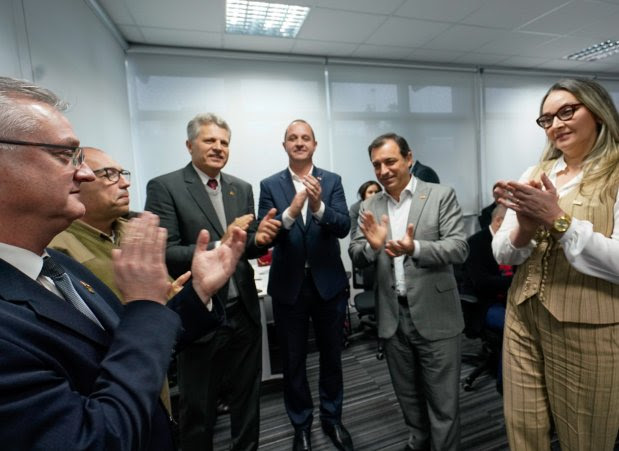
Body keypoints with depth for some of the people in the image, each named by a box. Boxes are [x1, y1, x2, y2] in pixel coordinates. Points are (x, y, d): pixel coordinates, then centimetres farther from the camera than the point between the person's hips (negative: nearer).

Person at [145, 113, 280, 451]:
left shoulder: (242, 188, 6)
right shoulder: (164, 187, -9)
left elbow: (249, 248, 7)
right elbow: (164, 255, -17)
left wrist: (260, 238, -15)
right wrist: (219, 246, -31)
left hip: (244, 312, 5)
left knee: (247, 399, 23)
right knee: (198, 409, 19)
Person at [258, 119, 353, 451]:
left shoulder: (332, 181, -1)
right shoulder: (270, 185, -2)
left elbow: (343, 227, -12)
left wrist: (319, 206, -30)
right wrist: (291, 212, -31)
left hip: (329, 283, 1)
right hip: (288, 285, 0)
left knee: (331, 356, 18)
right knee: (293, 361, 14)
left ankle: (332, 419, 42)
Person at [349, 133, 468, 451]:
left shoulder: (442, 195, -6)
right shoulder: (369, 206, 4)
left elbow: (459, 248, -14)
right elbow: (356, 257, 0)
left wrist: (414, 248, -31)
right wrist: (372, 245, -23)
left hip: (434, 315, -3)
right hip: (392, 316, 4)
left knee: (442, 400, 12)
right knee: (407, 394, 23)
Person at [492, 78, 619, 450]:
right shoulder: (534, 175, 6)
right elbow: (502, 255, 3)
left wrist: (557, 218, -22)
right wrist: (525, 228, -16)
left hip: (588, 330, -3)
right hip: (524, 320, 4)